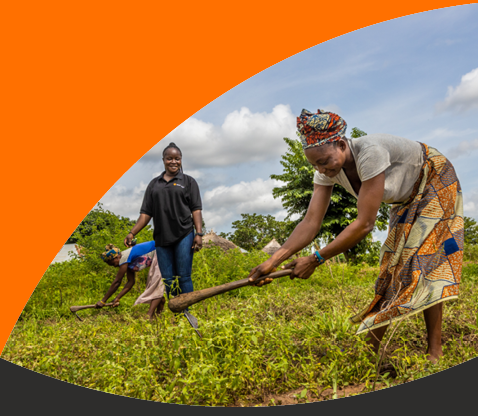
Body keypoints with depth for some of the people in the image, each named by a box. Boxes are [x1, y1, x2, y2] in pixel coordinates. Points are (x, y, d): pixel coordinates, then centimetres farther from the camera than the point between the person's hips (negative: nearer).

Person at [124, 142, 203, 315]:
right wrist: (132, 233, 2)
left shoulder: (188, 182, 8)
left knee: (184, 277, -4)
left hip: (184, 236, -3)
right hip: (162, 239, 3)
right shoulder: (154, 184, 15)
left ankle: (186, 313, 4)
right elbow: (146, 213, 12)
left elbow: (196, 210, 0)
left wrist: (199, 234, -11)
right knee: (168, 280, 5)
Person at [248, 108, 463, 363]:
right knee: (393, 263, 3)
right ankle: (372, 346, 8)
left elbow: (365, 224, -40)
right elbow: (310, 223, -23)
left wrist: (316, 260, -35)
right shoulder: (327, 170, -20)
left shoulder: (370, 153, -41)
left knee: (422, 260, -14)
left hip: (436, 184, -6)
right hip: (406, 197, 6)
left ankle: (435, 350, -4)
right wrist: (273, 261, -34)